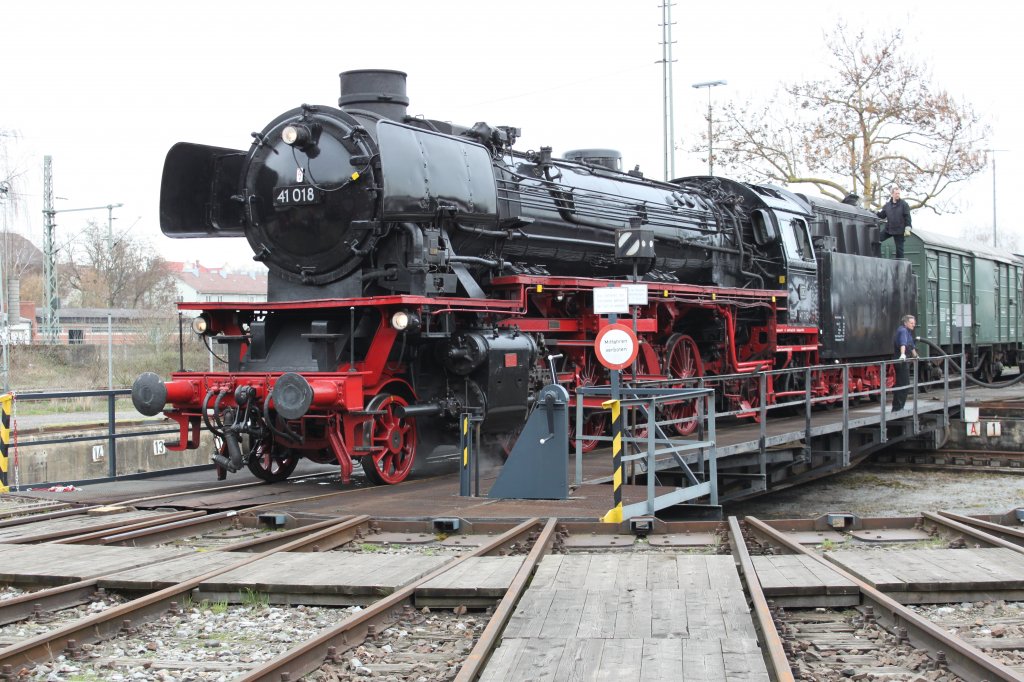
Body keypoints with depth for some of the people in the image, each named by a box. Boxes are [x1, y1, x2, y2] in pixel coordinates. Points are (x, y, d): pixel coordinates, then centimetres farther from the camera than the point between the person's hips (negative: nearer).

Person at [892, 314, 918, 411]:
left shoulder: (908, 332, 21)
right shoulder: (903, 330, -13)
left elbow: (911, 345, 36)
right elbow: (903, 343, -31)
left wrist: (915, 356, 48)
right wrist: (902, 354, -46)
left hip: (905, 361, 11)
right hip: (902, 361, -11)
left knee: (900, 384, 14)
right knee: (904, 385, -11)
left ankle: (896, 408, 20)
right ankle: (898, 408, -11)